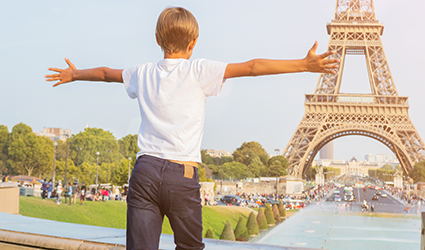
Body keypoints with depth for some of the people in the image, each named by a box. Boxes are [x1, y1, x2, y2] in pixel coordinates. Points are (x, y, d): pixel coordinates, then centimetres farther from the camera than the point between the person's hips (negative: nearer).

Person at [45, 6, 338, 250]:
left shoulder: (143, 73, 13)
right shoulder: (199, 70, 0)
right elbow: (252, 67, -6)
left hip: (145, 170, 3)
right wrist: (305, 65, -6)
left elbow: (105, 73, 32)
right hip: (182, 175, -3)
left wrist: (73, 74, 51)